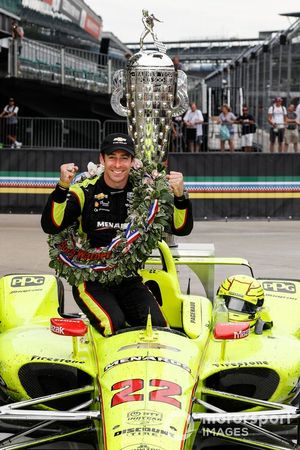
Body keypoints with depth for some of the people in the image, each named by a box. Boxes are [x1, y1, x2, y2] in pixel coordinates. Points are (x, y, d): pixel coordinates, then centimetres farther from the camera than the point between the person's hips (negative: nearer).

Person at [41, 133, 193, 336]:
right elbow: (51, 226, -16)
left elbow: (182, 228, -3)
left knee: (158, 325, -20)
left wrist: (180, 196, -22)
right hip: (91, 279, -3)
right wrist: (62, 188, -31)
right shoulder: (85, 191, -4)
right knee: (114, 324, -28)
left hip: (129, 280, 3)